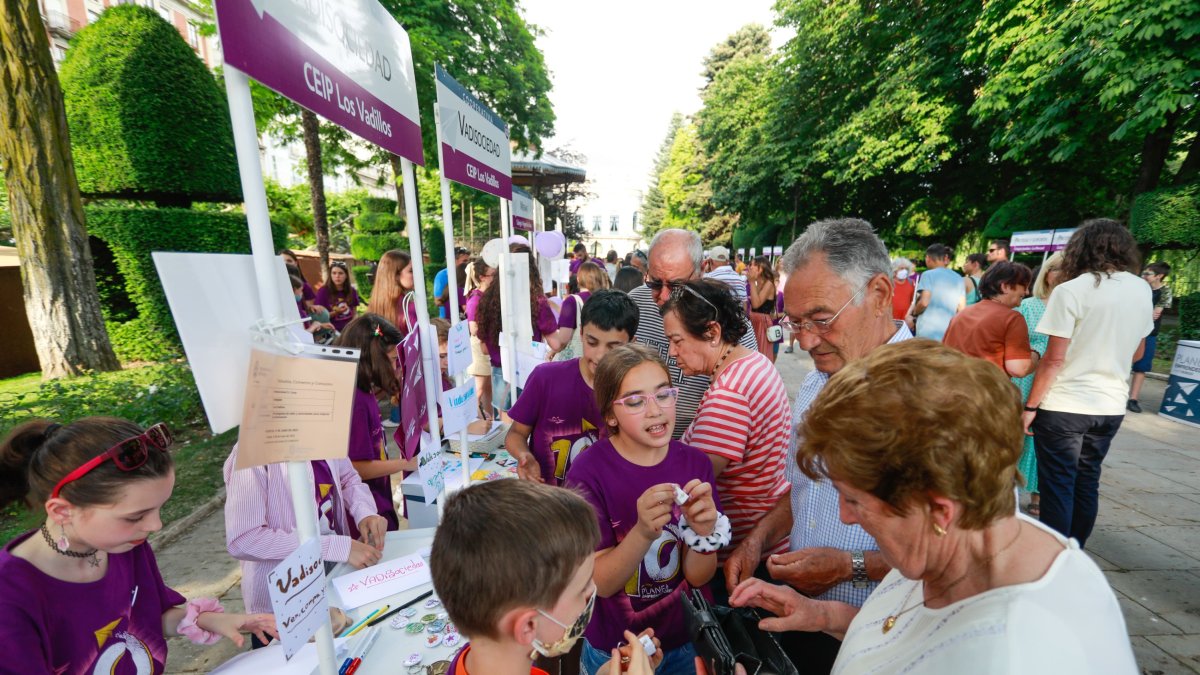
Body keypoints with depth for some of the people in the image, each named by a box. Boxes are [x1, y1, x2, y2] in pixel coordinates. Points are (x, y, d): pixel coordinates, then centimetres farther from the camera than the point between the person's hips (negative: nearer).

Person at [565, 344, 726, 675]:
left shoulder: (695, 463, -13)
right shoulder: (588, 471, -21)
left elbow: (698, 576, -11)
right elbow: (600, 583, -19)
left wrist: (703, 532, -31)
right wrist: (644, 532, -36)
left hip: (688, 640, 3)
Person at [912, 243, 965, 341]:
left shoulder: (928, 274, -4)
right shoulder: (958, 278, 13)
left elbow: (924, 302, -13)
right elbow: (961, 309, 10)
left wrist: (914, 312, 5)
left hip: (928, 332, -5)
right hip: (949, 333, 5)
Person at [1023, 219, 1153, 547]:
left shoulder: (1071, 291, -14)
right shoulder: (1142, 290, 6)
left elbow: (1054, 359, -16)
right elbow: (1137, 352, 16)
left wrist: (1030, 406, -10)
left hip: (1065, 407, -6)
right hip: (1112, 406, 6)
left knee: (1058, 487, 2)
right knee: (1086, 484, 16)